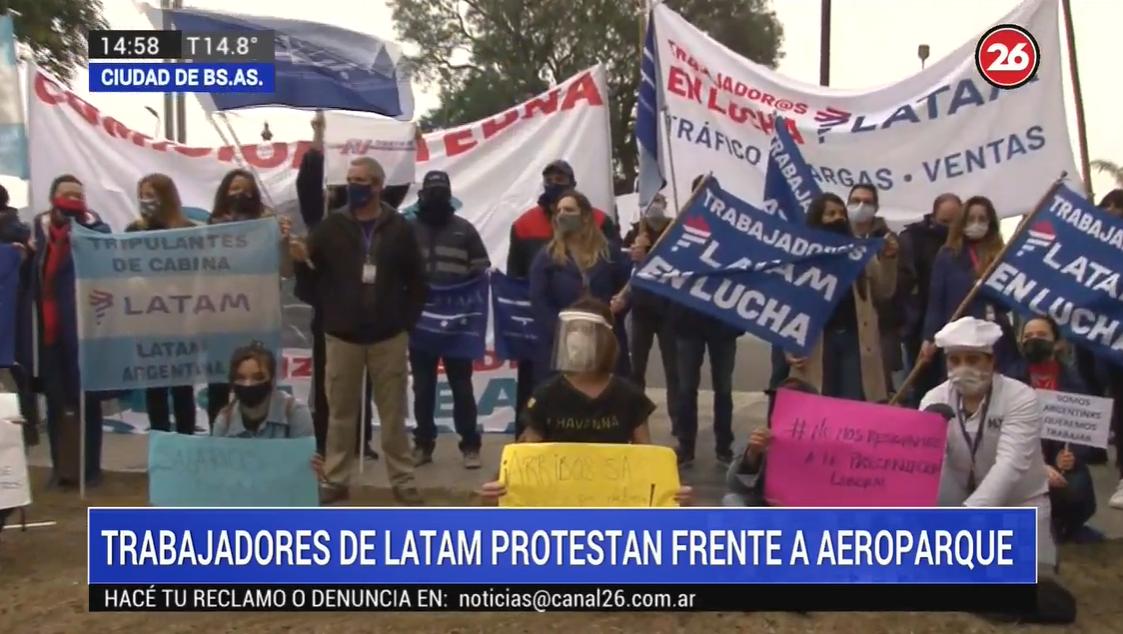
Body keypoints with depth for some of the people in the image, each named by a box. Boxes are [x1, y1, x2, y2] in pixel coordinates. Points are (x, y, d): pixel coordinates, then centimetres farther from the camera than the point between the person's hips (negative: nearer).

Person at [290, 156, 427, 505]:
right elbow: (313, 279, 1)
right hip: (342, 337, 1)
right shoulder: (331, 226, 1)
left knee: (393, 413, 7)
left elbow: (417, 282, 2)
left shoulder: (399, 228, 0)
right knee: (341, 413, 9)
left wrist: (405, 322, -3)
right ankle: (336, 480, 19)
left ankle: (403, 480, 15)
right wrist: (303, 261, -19)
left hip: (389, 338, -1)